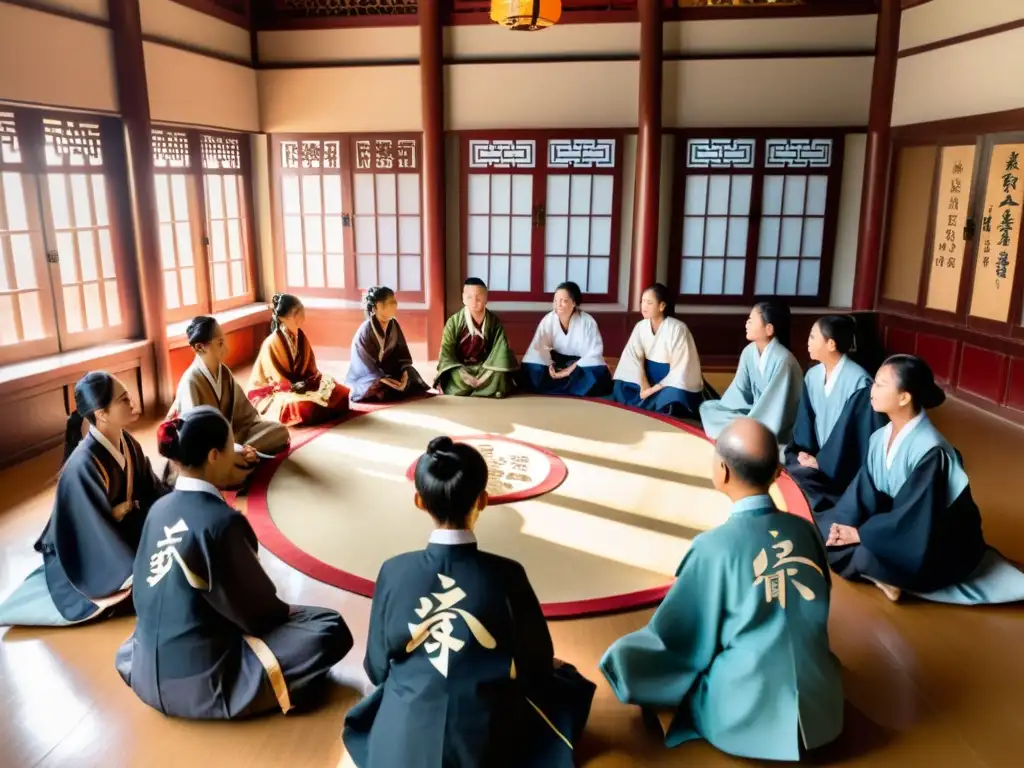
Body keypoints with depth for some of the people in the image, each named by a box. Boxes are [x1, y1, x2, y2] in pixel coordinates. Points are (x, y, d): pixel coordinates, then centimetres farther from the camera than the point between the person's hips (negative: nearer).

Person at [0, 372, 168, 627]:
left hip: (122, 531, 7)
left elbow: (152, 488, 2)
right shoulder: (84, 467, -32)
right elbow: (99, 533, -29)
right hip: (90, 555, -7)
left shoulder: (126, 442, -9)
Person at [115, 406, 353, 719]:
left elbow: (144, 595, 11)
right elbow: (255, 612, -13)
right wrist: (286, 612, 9)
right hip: (200, 684, -8)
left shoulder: (159, 509, -1)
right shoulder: (220, 521, -22)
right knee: (331, 630, -6)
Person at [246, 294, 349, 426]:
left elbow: (311, 368, 6)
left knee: (341, 394, -11)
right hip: (271, 393, -7)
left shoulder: (301, 337, 1)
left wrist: (312, 381, -14)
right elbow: (279, 379, -19)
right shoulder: (272, 343, -22)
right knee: (307, 407, -37)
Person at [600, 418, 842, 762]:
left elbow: (676, 638, -8)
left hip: (750, 717, -5)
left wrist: (626, 658, 12)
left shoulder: (714, 547, -18)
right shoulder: (806, 530, -4)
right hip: (820, 710, 5)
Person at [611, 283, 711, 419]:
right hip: (651, 378, 5)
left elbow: (681, 369, -20)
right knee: (622, 387, -17)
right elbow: (632, 358, -11)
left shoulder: (678, 328, -19)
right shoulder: (640, 327, -3)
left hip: (673, 384, -5)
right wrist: (644, 386, -25)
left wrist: (655, 389, -25)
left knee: (670, 397, -35)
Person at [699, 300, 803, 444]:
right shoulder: (749, 351, -2)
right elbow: (739, 393, 1)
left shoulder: (782, 360, -23)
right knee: (709, 408, -5)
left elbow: (776, 410, -23)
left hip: (774, 429, -7)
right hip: (757, 414, 7)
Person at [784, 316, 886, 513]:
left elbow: (847, 429, -17)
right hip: (815, 456, 6)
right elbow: (805, 418, 7)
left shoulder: (859, 382, -16)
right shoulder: (812, 375, 7)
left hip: (840, 467, -6)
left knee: (796, 479, -29)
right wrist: (803, 450, -9)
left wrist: (822, 461, -17)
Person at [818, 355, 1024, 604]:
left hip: (941, 547, -8)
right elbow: (864, 489, -2)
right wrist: (846, 523, -18)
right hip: (897, 527, 8)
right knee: (824, 530, -9)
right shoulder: (881, 437, -4)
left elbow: (914, 516, -26)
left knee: (865, 556, -33)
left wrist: (862, 533, -19)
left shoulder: (929, 451, -28)